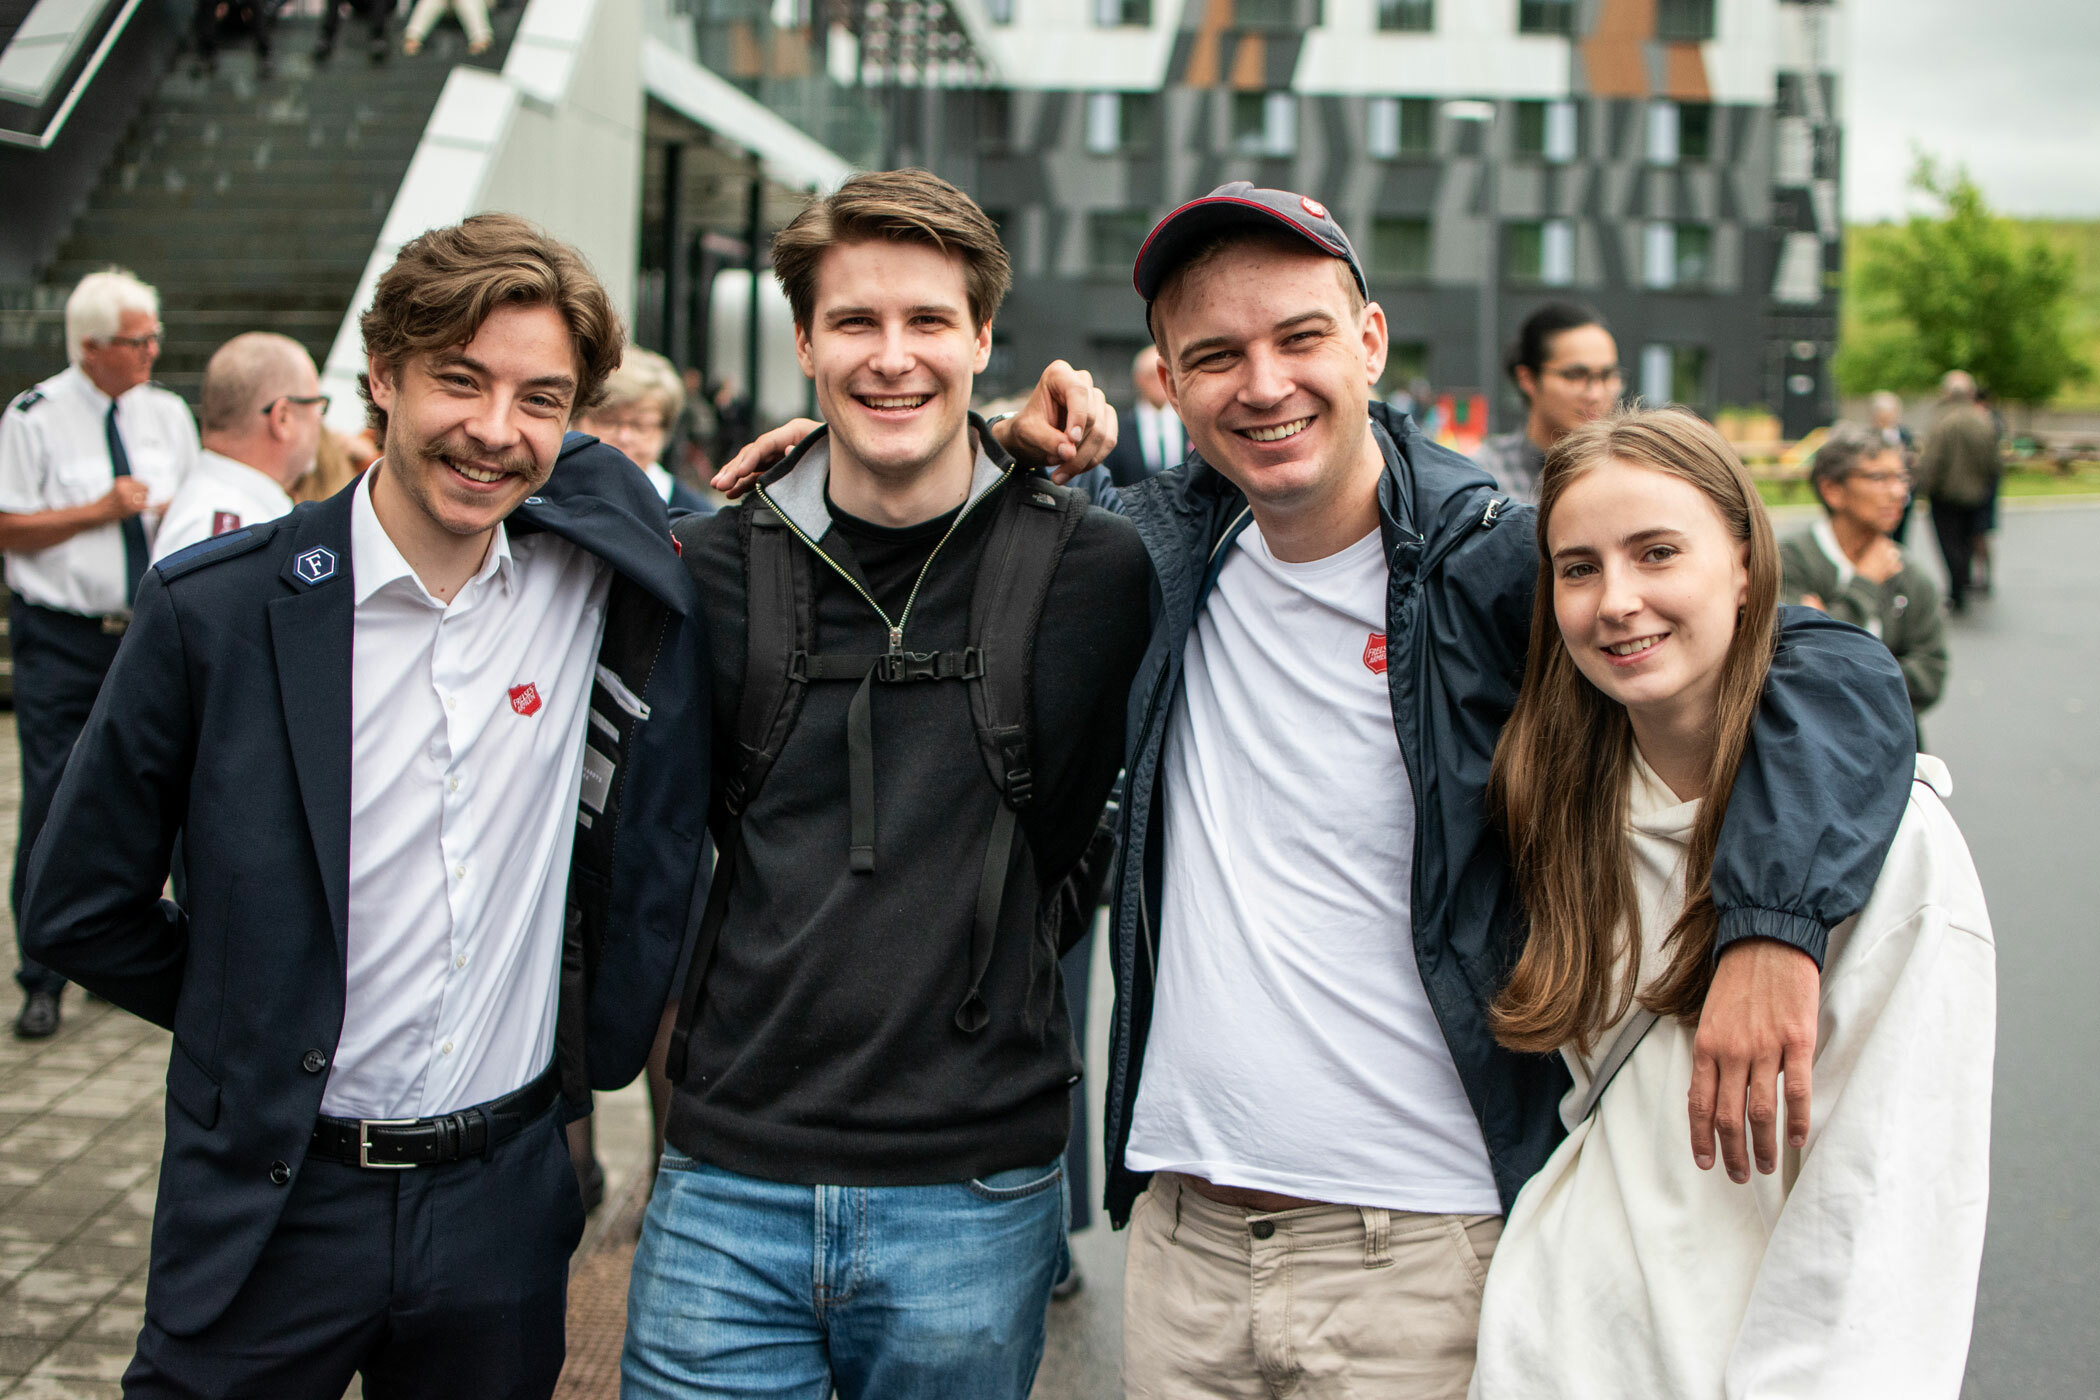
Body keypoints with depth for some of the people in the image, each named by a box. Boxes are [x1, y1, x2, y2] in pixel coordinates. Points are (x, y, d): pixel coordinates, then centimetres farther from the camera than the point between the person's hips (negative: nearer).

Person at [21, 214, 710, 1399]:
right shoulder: (215, 608, -10)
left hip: (506, 1203, 3)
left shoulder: (599, 572, -5)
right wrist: (263, 1025, 5)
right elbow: (81, 909, -2)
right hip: (273, 1204, -2)